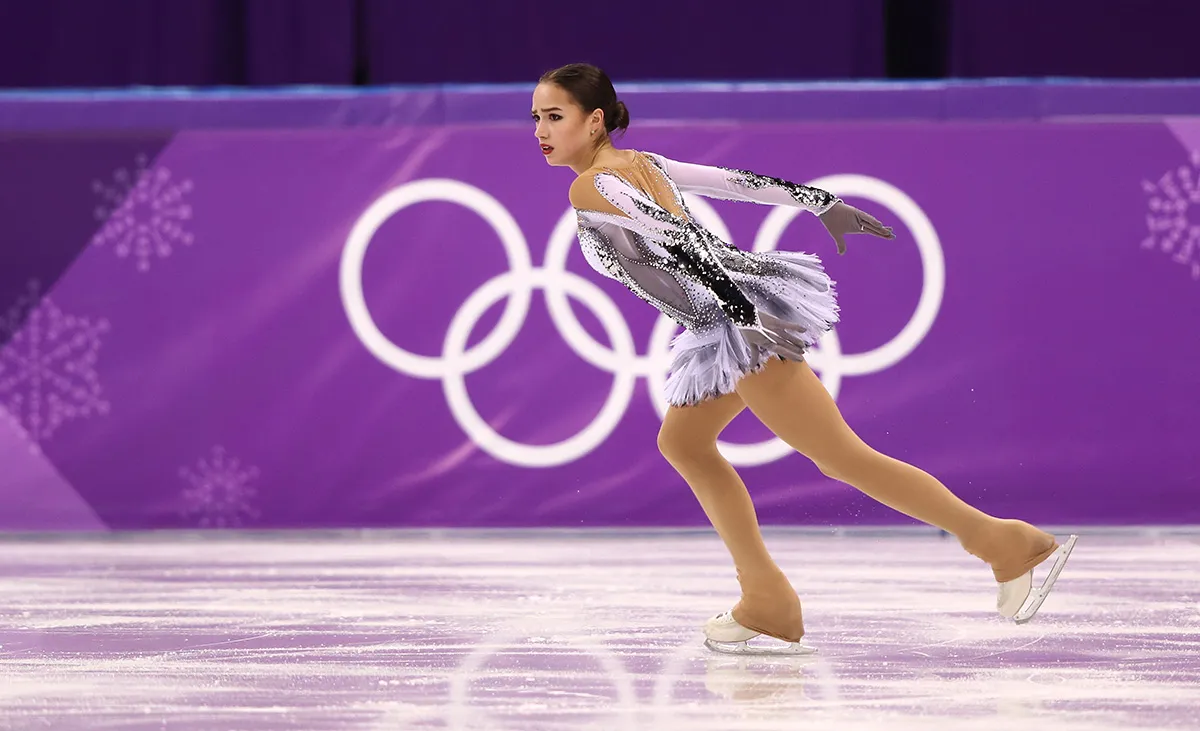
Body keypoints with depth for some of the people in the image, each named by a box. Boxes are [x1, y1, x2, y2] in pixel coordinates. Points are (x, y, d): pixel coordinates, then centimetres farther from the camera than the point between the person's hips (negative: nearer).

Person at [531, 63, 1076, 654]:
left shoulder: (592, 188, -13)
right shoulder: (637, 163, 14)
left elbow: (675, 238, -25)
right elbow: (736, 181, 16)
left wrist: (745, 314, -31)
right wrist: (821, 203, 20)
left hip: (739, 322, -10)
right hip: (735, 327, 10)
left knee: (844, 458, -6)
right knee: (682, 440, 21)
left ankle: (1005, 543, -4)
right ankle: (767, 602, 20)